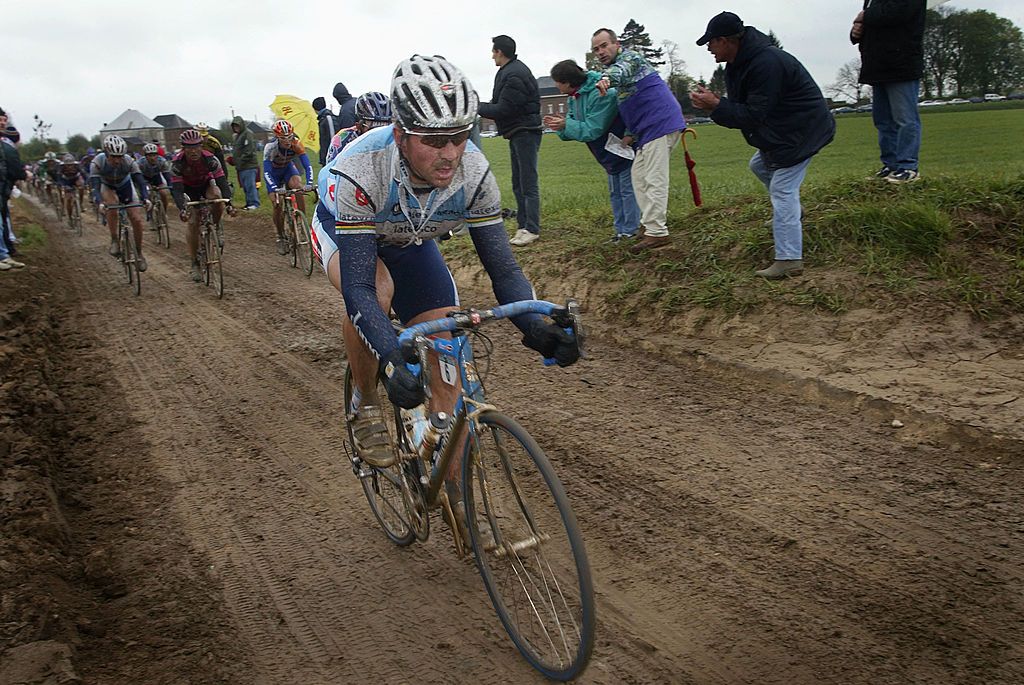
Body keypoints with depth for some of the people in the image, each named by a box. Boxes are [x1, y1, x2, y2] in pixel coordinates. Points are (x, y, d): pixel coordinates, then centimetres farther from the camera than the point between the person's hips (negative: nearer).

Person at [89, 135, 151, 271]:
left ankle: (139, 254, 6)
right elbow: (95, 185, -39)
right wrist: (99, 202, -57)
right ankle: (114, 240, -17)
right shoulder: (98, 162, -33)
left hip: (125, 185, 1)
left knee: (137, 219, -12)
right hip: (106, 186, -1)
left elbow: (140, 180, -35)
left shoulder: (129, 162, -31)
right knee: (112, 204, -35)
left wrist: (145, 198, -54)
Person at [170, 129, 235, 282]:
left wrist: (229, 204, -47)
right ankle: (195, 264, -1)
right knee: (193, 223, -11)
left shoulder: (210, 159, -29)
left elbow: (222, 181, -32)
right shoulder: (177, 162, -29)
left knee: (216, 196, -36)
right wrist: (181, 209, -48)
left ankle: (216, 229, -11)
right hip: (189, 189, 0)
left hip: (207, 184, 0)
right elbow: (176, 188, -32)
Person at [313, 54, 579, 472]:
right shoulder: (359, 173, -41)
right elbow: (358, 289, -43)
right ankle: (365, 408, -11)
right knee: (378, 291, -39)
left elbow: (502, 267, -25)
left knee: (444, 374, -9)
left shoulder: (473, 172, -30)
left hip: (411, 242, 3)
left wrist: (535, 326, -43)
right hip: (345, 232, -3)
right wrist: (391, 359, -57)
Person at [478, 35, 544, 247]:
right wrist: (482, 106, 5)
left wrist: (478, 107, -8)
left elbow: (503, 110, -20)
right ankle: (523, 226, 15)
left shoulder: (514, 74, -17)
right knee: (518, 183, 11)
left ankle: (532, 229, -5)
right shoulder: (509, 71, 15)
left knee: (528, 183, -8)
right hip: (518, 133, 11)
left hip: (525, 132, -11)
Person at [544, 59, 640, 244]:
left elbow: (592, 130, -31)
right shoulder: (573, 98, 2)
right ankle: (621, 230, 23)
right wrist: (560, 126, -17)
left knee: (627, 189, -6)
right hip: (610, 154, 10)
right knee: (615, 192, 15)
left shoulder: (600, 95, -29)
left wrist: (566, 125, -26)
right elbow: (575, 128, 4)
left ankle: (631, 231, -1)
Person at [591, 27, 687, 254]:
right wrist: (631, 134, 17)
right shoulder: (615, 67, 25)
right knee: (639, 174, 14)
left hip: (661, 123, -11)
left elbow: (622, 70, -32)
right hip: (649, 128, 11)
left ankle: (656, 233, -15)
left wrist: (607, 79, -54)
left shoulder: (628, 56, -5)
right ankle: (653, 220, 18)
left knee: (654, 178, -14)